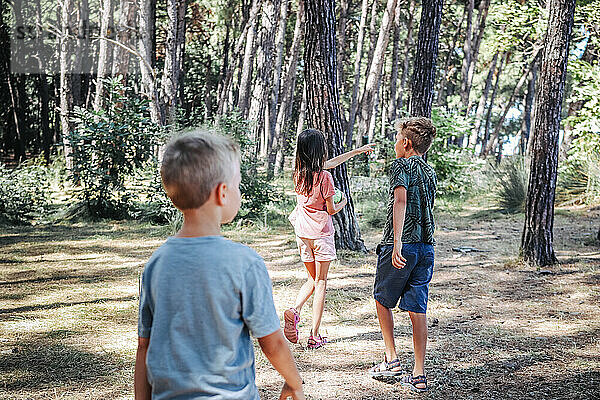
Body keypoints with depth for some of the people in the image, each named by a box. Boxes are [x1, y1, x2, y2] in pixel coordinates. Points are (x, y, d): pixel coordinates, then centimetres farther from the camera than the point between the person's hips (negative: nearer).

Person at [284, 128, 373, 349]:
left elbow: (330, 163, 16)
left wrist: (357, 151, 26)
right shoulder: (324, 177, -17)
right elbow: (331, 209, -10)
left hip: (302, 233, 6)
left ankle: (295, 310, -4)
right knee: (321, 283, 4)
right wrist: (343, 202, 13)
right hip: (321, 234, -6)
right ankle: (315, 335, 5)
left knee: (312, 279, 20)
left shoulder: (299, 173, 3)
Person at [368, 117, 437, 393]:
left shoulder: (401, 166, -7)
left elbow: (401, 200, -21)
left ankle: (391, 360, 14)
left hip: (401, 246, -6)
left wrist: (397, 243, -29)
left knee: (382, 300, 14)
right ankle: (418, 375, 7)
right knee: (417, 310, 6)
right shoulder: (430, 173, 16)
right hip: (426, 247, 6)